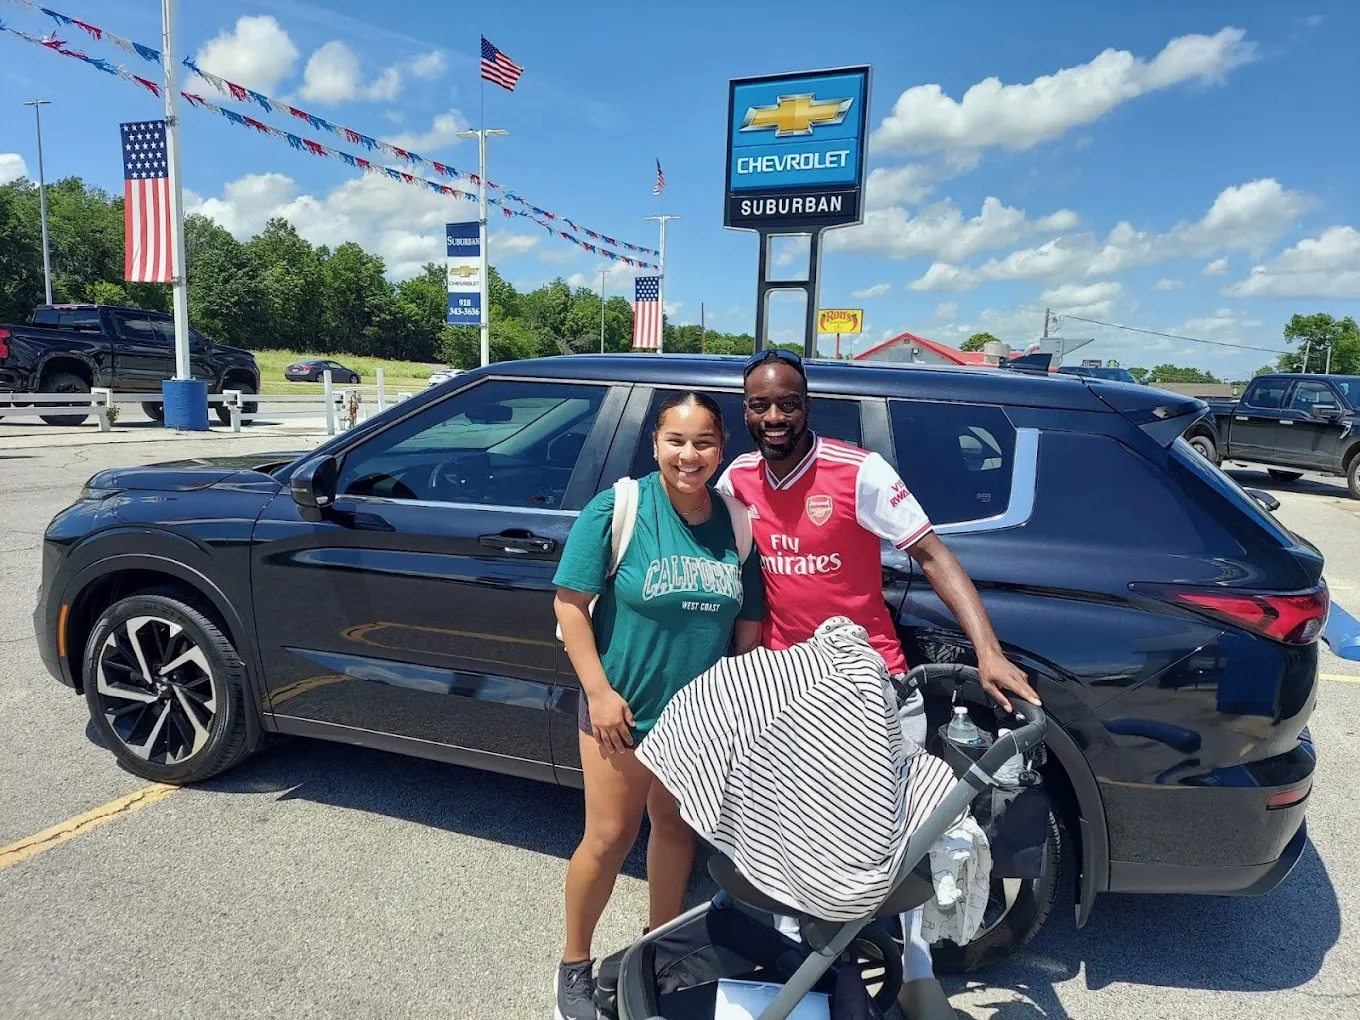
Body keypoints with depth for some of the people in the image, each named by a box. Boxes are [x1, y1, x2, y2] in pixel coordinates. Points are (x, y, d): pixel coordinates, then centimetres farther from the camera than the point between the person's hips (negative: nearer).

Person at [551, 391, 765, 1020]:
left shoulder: (734, 521, -4)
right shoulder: (617, 509, -15)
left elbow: (748, 621, 4)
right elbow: (569, 604, -13)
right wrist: (599, 692, -17)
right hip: (623, 707, -3)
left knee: (675, 825, 19)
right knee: (609, 837, 5)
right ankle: (574, 964, 28)